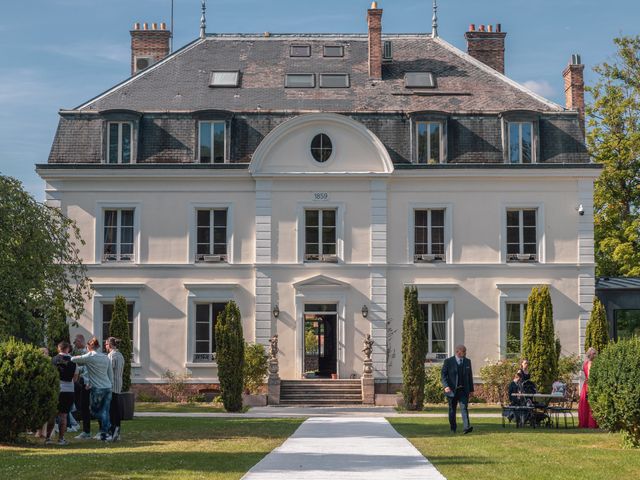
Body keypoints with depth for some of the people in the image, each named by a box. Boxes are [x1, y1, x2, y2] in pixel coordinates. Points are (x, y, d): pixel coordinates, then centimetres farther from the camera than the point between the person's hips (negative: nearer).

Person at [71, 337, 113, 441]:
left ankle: (108, 426, 1)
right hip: (107, 387, 5)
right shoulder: (105, 357, 11)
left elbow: (73, 359, -8)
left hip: (97, 388, -5)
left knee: (94, 410, 11)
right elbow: (111, 374, 16)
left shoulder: (89, 357, -6)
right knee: (105, 411, 8)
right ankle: (104, 434, 4)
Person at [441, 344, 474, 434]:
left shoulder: (467, 361, 10)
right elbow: (443, 375, -6)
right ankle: (453, 428, 20)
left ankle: (467, 427, -21)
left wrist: (471, 389, 11)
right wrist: (446, 386, -20)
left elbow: (470, 376, 14)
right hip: (452, 390, -2)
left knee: (464, 408, -11)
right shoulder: (448, 361, -3)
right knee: (452, 409, 8)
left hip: (464, 390, 2)